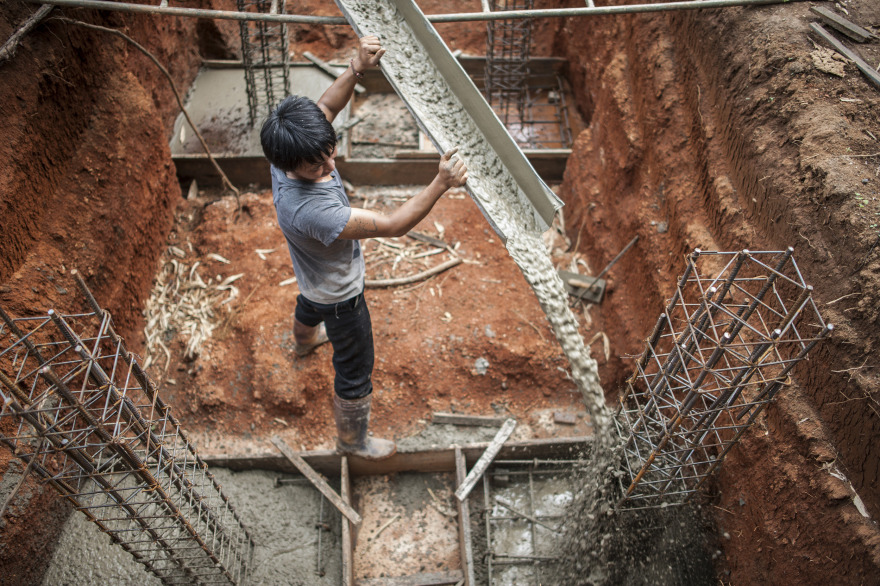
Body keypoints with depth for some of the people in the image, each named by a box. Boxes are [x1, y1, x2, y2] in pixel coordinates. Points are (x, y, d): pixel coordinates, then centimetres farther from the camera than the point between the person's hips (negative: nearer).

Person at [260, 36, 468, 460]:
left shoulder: (294, 149, -26)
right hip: (339, 295, -8)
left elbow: (326, 106, -12)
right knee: (354, 372, 15)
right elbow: (393, 225, -43)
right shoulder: (313, 212, -48)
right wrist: (442, 183, -46)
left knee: (309, 304, 42)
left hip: (314, 273, 9)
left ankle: (304, 341, 79)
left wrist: (356, 68, -29)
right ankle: (352, 440, 42)